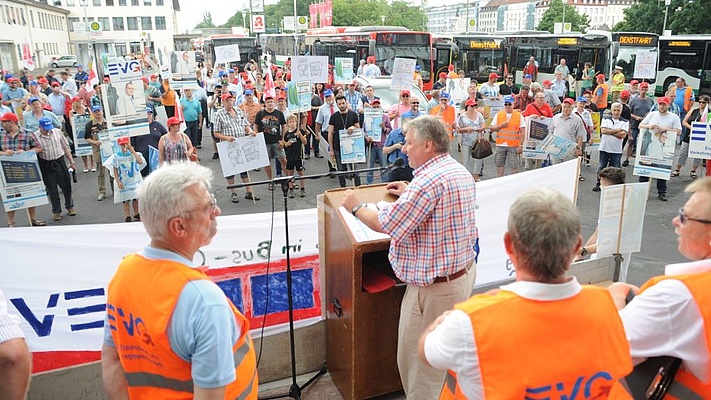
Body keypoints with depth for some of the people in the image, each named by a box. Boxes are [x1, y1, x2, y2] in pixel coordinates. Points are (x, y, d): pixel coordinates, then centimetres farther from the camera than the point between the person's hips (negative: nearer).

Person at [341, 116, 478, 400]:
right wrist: (410, 194, 23)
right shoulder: (461, 171, 8)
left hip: (435, 286, -10)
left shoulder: (428, 180, -25)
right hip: (465, 271, 10)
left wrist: (356, 207, -5)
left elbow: (386, 225, -21)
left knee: (417, 361, 7)